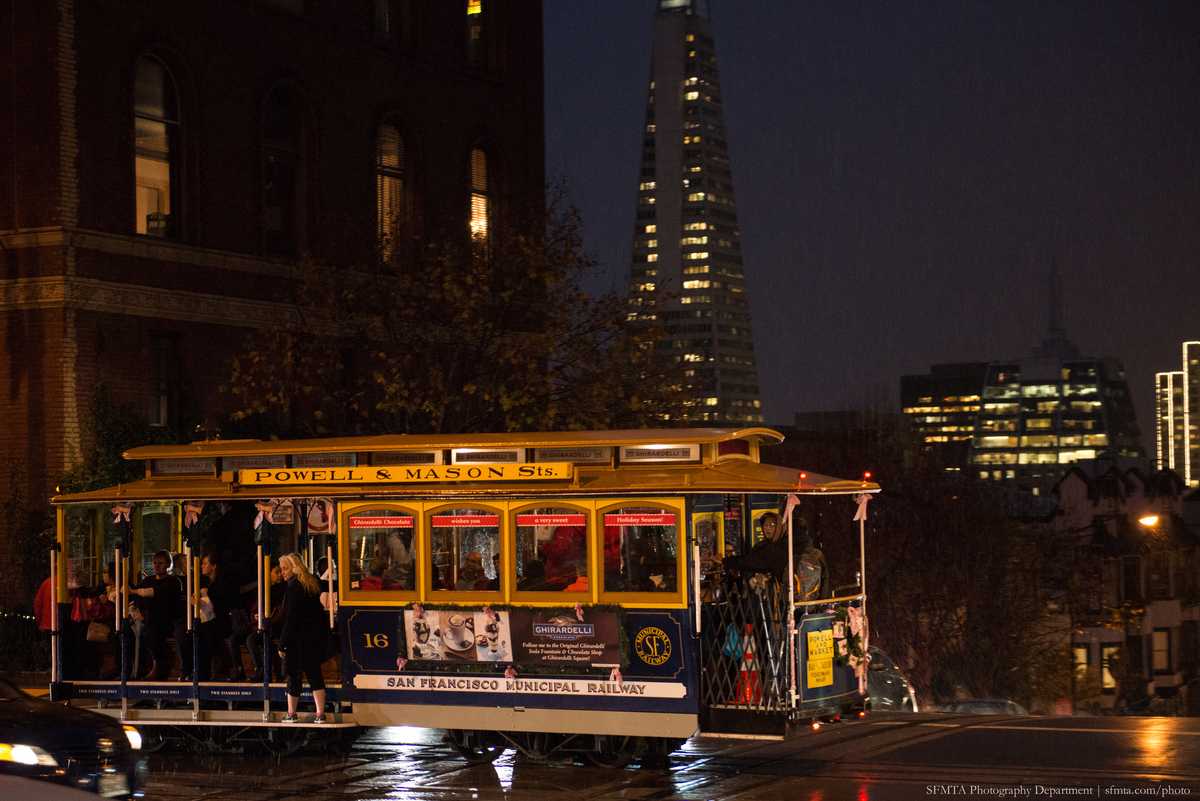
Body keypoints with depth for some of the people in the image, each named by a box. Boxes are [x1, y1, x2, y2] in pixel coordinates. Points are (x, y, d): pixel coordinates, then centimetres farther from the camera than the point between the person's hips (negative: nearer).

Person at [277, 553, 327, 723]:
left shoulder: (293, 588, -16)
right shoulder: (312, 583, 9)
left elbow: (291, 619, -17)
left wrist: (282, 645, -13)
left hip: (299, 638, -7)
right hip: (317, 636, 7)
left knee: (293, 673, 5)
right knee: (314, 673, 7)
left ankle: (291, 714, 14)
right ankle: (320, 714, 1)